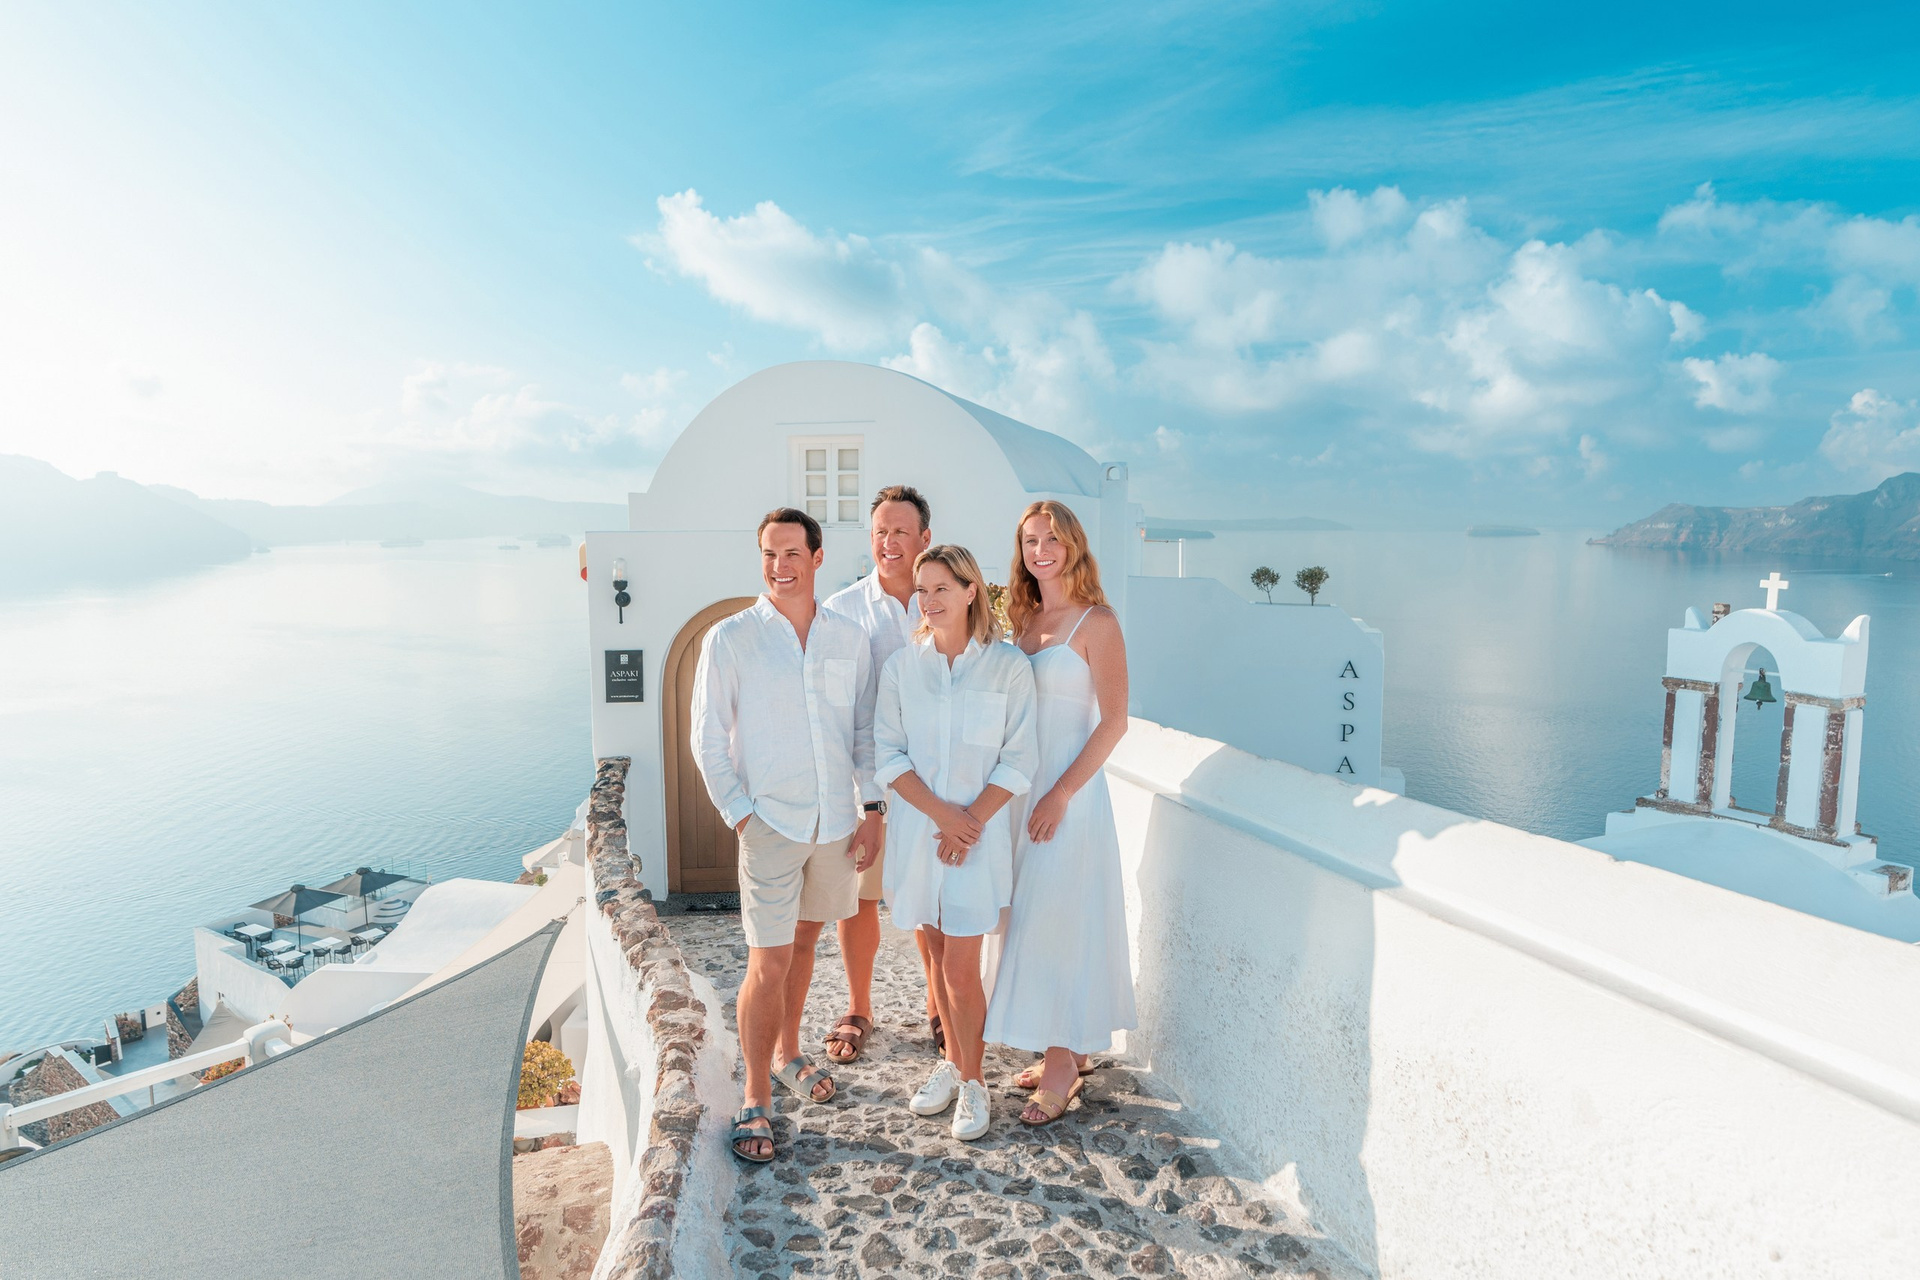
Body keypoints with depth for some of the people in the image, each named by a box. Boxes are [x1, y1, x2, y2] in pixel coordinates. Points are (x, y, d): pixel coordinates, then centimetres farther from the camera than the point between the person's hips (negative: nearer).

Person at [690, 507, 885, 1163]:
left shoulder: (849, 640, 3)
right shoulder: (729, 640, -6)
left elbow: (864, 731, 8)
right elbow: (708, 741, -3)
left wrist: (871, 811, 2)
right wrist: (741, 814, -9)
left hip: (834, 821, 4)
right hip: (769, 821, -4)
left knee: (804, 940, 19)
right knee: (768, 962, -2)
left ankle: (786, 1053, 39)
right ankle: (756, 1101, 13)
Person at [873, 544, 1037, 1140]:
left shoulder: (1008, 665, -5)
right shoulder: (901, 665, 1)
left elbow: (1018, 759, -5)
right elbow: (888, 755, -1)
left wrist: (972, 821, -13)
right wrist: (942, 814, -12)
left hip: (980, 831, -2)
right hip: (917, 829, 3)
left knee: (962, 970, -1)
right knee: (940, 955, 14)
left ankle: (973, 1080, 21)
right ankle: (953, 1061, 35)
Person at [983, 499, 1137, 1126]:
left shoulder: (1096, 623, -9)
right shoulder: (1023, 619, 11)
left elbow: (1114, 721, -13)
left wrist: (1061, 793, -16)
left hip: (1070, 791, -7)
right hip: (1019, 787, 7)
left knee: (1056, 918, -2)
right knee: (1032, 916, 12)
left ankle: (1062, 1065, 12)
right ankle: (1071, 1048, 27)